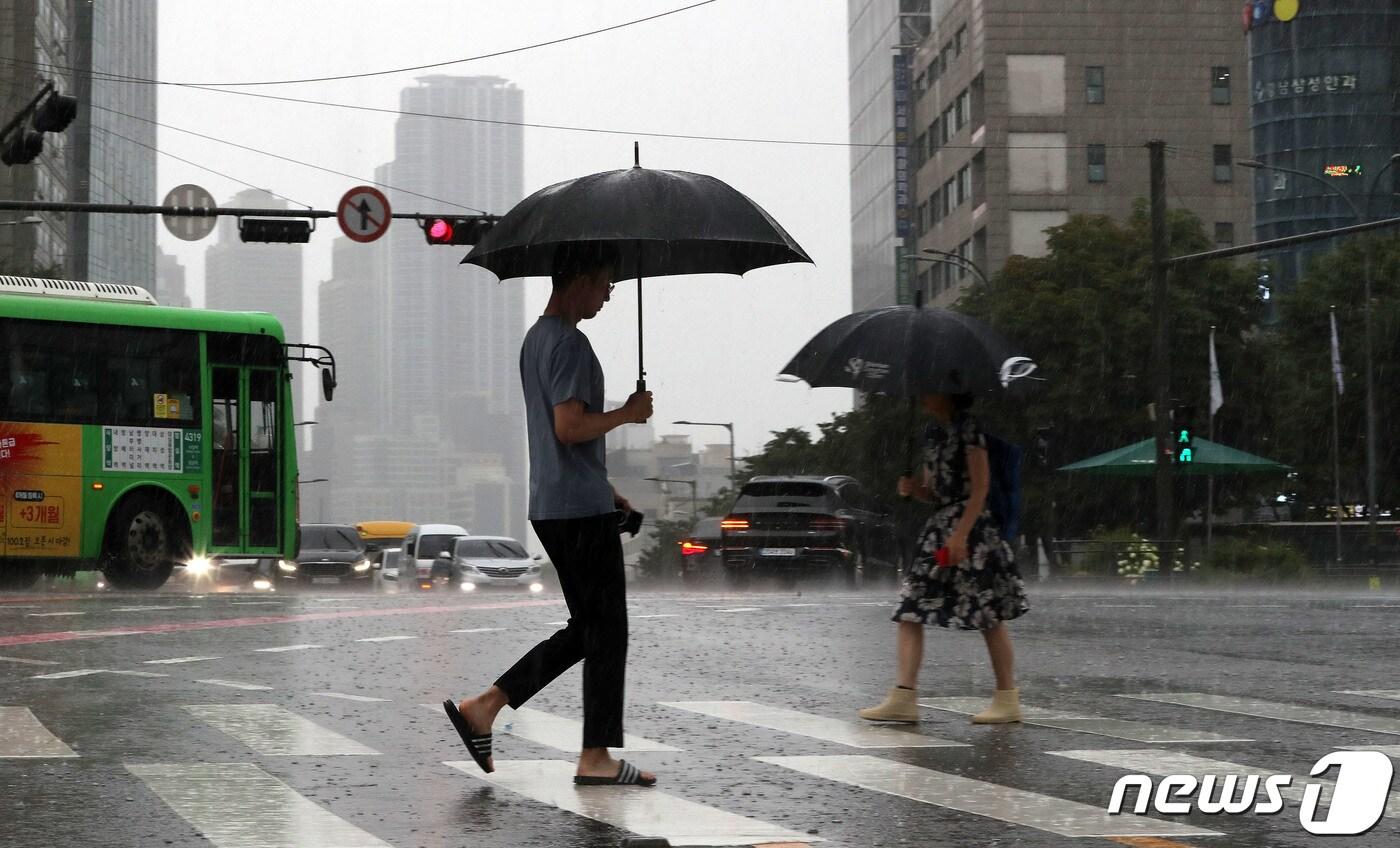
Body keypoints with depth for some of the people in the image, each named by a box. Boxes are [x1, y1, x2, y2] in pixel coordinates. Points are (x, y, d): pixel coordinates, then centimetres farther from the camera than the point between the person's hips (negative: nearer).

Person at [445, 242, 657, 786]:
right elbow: (570, 426, -24)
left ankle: (483, 707, 11)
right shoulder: (570, 343, -15)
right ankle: (596, 757, 3)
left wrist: (607, 491, 24)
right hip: (581, 509, -10)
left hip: (551, 505, 10)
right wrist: (628, 413, -9)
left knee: (586, 628, 15)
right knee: (606, 630, -2)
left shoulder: (536, 338, 18)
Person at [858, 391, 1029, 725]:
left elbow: (980, 485, -14)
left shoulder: (967, 427, -8)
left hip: (970, 525, -9)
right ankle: (903, 697, -6)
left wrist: (960, 534, -21)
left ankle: (1008, 700, 5)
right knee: (910, 612, -2)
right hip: (939, 525, 9)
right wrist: (913, 489, -2)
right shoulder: (933, 432, 16)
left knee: (988, 615, -2)